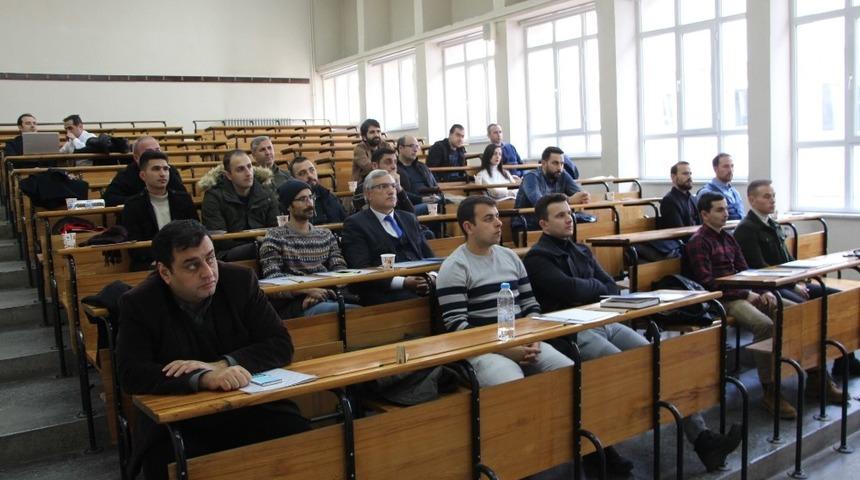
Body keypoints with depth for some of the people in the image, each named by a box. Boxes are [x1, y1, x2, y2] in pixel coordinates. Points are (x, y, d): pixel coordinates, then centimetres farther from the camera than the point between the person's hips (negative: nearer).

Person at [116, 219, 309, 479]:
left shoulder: (240, 280, -3)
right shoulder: (139, 303, -6)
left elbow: (281, 344, -5)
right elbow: (132, 374, -16)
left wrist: (221, 365, -20)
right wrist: (203, 379, -30)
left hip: (250, 407, 2)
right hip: (176, 422, -1)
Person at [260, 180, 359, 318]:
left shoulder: (326, 235, 20)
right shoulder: (274, 237, 6)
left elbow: (340, 269, 8)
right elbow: (273, 280, -5)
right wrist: (308, 289, -20)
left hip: (328, 297, 5)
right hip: (294, 303, -5)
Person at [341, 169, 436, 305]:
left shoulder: (409, 219, 25)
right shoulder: (355, 224, 4)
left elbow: (428, 256, 22)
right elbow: (361, 269, -7)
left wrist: (431, 276, -2)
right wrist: (403, 282, -18)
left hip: (422, 284, 6)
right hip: (385, 292, -6)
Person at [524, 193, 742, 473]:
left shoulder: (581, 251, 23)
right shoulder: (537, 259, -1)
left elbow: (612, 289, 17)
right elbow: (571, 290, -17)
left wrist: (585, 291, -3)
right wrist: (596, 287, 3)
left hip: (605, 323, 7)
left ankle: (701, 438, -15)